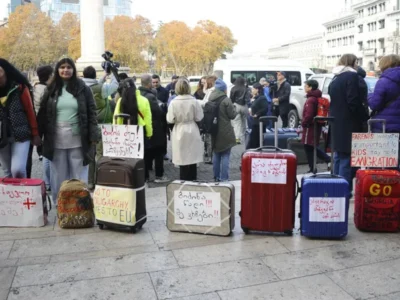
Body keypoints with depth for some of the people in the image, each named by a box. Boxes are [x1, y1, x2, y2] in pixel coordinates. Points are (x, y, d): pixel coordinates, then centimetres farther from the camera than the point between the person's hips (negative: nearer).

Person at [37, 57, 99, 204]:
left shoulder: (83, 89, 2)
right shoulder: (51, 90, 7)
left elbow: (91, 113, 0)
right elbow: (42, 114, 9)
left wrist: (93, 136, -7)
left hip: (78, 140, -2)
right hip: (56, 140, 2)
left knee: (79, 176, 5)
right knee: (59, 175, 9)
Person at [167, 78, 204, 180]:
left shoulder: (173, 102, -10)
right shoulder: (194, 101, -9)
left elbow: (170, 120, -9)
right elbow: (199, 117, -5)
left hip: (180, 133, -1)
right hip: (192, 132, 1)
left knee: (183, 159, 6)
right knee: (192, 159, 11)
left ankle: (184, 181, 13)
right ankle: (192, 180, 20)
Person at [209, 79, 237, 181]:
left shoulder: (210, 99, 5)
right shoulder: (226, 100, -13)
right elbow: (232, 115, -9)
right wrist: (233, 107, 8)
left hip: (214, 131, 6)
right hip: (225, 132, -6)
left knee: (216, 154, 16)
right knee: (225, 155, 0)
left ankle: (216, 177, 23)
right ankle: (224, 178, 0)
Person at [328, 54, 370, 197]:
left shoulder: (335, 79, 15)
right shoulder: (352, 76, -10)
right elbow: (354, 102, -17)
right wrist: (366, 117, -7)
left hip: (336, 123, 8)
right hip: (348, 125, -8)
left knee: (338, 157, 14)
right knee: (346, 159, -5)